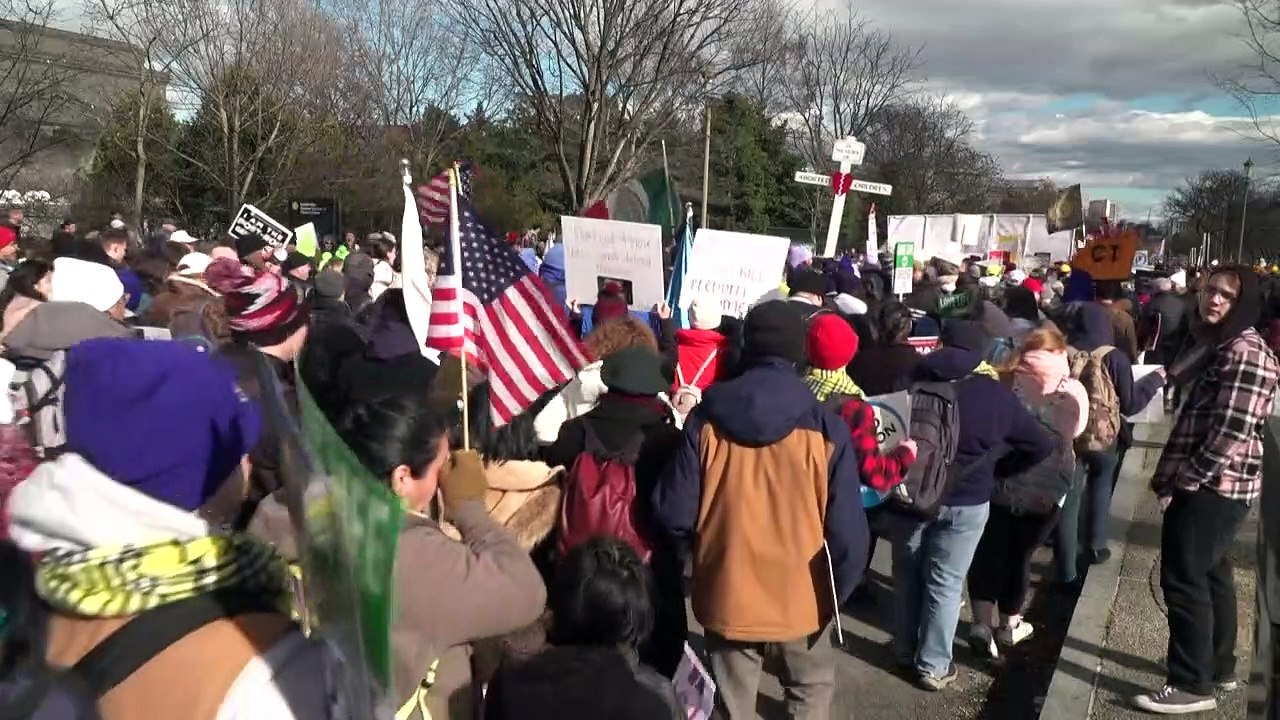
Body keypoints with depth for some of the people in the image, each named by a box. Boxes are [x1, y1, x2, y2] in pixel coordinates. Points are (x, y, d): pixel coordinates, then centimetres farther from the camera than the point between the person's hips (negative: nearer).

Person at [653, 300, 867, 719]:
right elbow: (846, 529, -15)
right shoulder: (826, 429, -15)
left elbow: (674, 514, -12)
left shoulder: (706, 420, -13)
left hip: (727, 597, 1)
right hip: (801, 599, -1)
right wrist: (838, 591, 3)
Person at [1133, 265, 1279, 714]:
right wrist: (1174, 473, 11)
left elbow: (1232, 430, -23)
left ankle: (1192, 686, 5)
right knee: (1211, 576, 19)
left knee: (1184, 580, -5)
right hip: (1216, 485, 10)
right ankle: (1218, 668, 32)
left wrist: (1184, 479, -17)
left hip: (1212, 487, -10)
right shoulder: (1215, 344, 14)